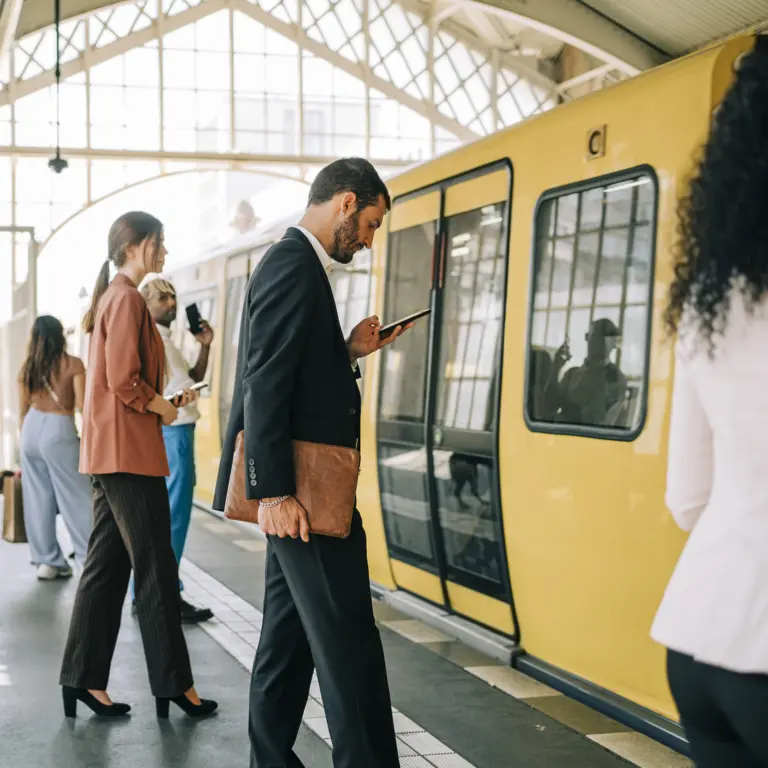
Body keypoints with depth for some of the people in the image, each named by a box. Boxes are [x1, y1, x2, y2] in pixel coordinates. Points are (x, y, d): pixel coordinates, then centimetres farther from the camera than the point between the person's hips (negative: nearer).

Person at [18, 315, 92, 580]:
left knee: (38, 498, 9)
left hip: (31, 429, 5)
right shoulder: (73, 364, -5)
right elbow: (82, 406, -7)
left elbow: (23, 410, 13)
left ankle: (48, 560, 13)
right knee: (76, 498, -1)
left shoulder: (27, 367, 8)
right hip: (58, 431, -5)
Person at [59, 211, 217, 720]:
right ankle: (173, 684, 3)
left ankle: (84, 678, 13)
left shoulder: (113, 297, 18)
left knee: (108, 565, 10)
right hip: (129, 449, -10)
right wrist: (163, 408, -5)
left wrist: (163, 400, 11)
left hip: (109, 450, 10)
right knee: (156, 568, -4)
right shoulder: (128, 298, -12)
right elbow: (125, 381, -19)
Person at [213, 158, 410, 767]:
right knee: (349, 645, -7)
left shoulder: (294, 264, 18)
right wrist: (275, 492, -24)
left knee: (289, 636, 15)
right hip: (302, 492, -11)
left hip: (296, 490, 11)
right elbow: (265, 385, -21)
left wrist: (350, 352, 11)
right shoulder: (294, 266, -14)